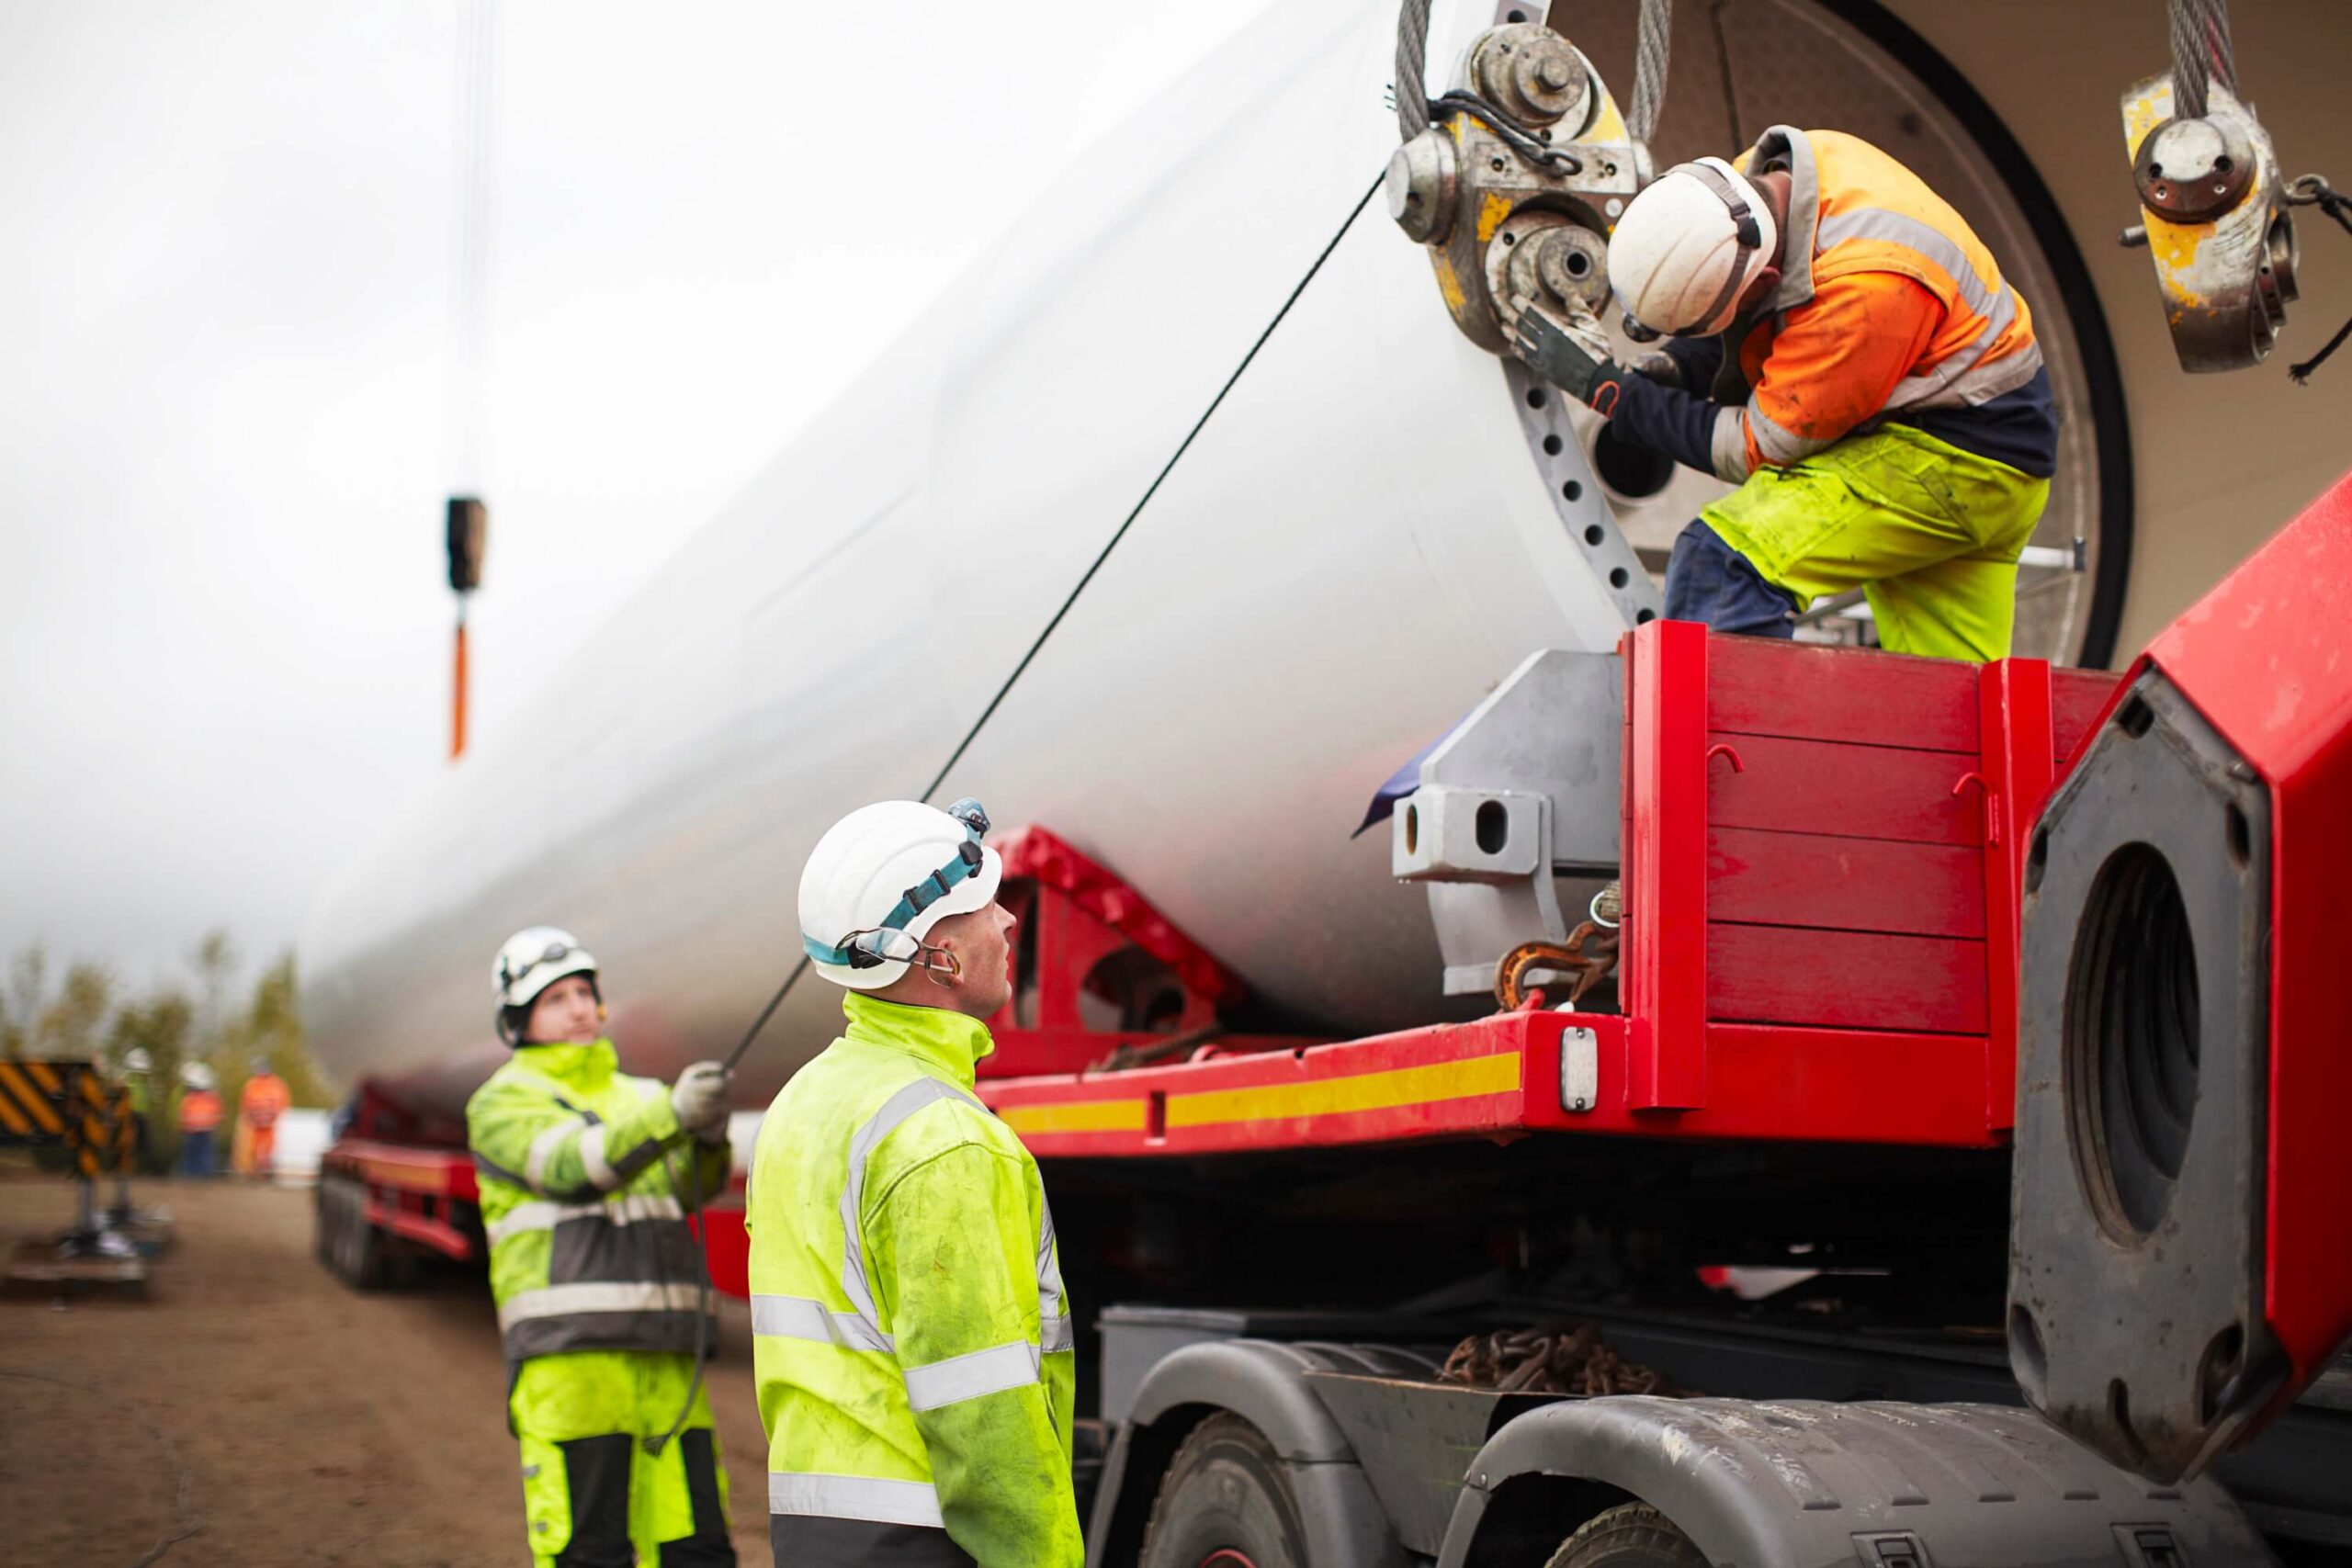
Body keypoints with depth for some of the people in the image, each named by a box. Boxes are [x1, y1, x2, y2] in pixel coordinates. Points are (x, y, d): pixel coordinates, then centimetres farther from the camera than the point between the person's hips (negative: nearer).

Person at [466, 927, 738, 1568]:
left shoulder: (638, 1096, 20)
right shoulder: (502, 1102, 3)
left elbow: (696, 1184, 5)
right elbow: (569, 1167, -16)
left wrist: (709, 1131, -17)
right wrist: (671, 1114, -29)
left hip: (665, 1358, 5)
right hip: (569, 1356, -5)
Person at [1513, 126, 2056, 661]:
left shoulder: (1865, 284, -32)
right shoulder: (1762, 177, -7)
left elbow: (1757, 447, -22)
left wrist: (1607, 390, -17)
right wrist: (1675, 368, -8)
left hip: (1964, 466, -9)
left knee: (1722, 562, -22)